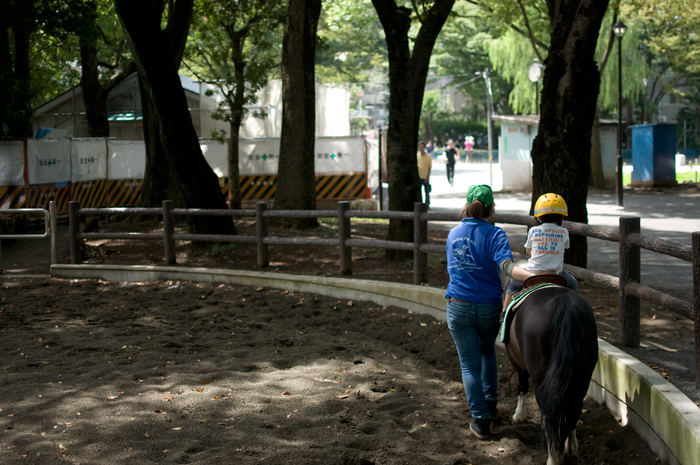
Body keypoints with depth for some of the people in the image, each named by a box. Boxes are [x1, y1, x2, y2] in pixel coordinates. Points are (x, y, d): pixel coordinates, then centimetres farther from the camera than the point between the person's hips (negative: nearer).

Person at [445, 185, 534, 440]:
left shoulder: (453, 234, 5)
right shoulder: (494, 234, -10)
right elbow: (506, 265, -27)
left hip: (458, 307, 1)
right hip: (489, 307, -1)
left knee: (470, 364, 6)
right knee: (487, 352, 27)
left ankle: (481, 420, 3)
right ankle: (491, 402, 33)